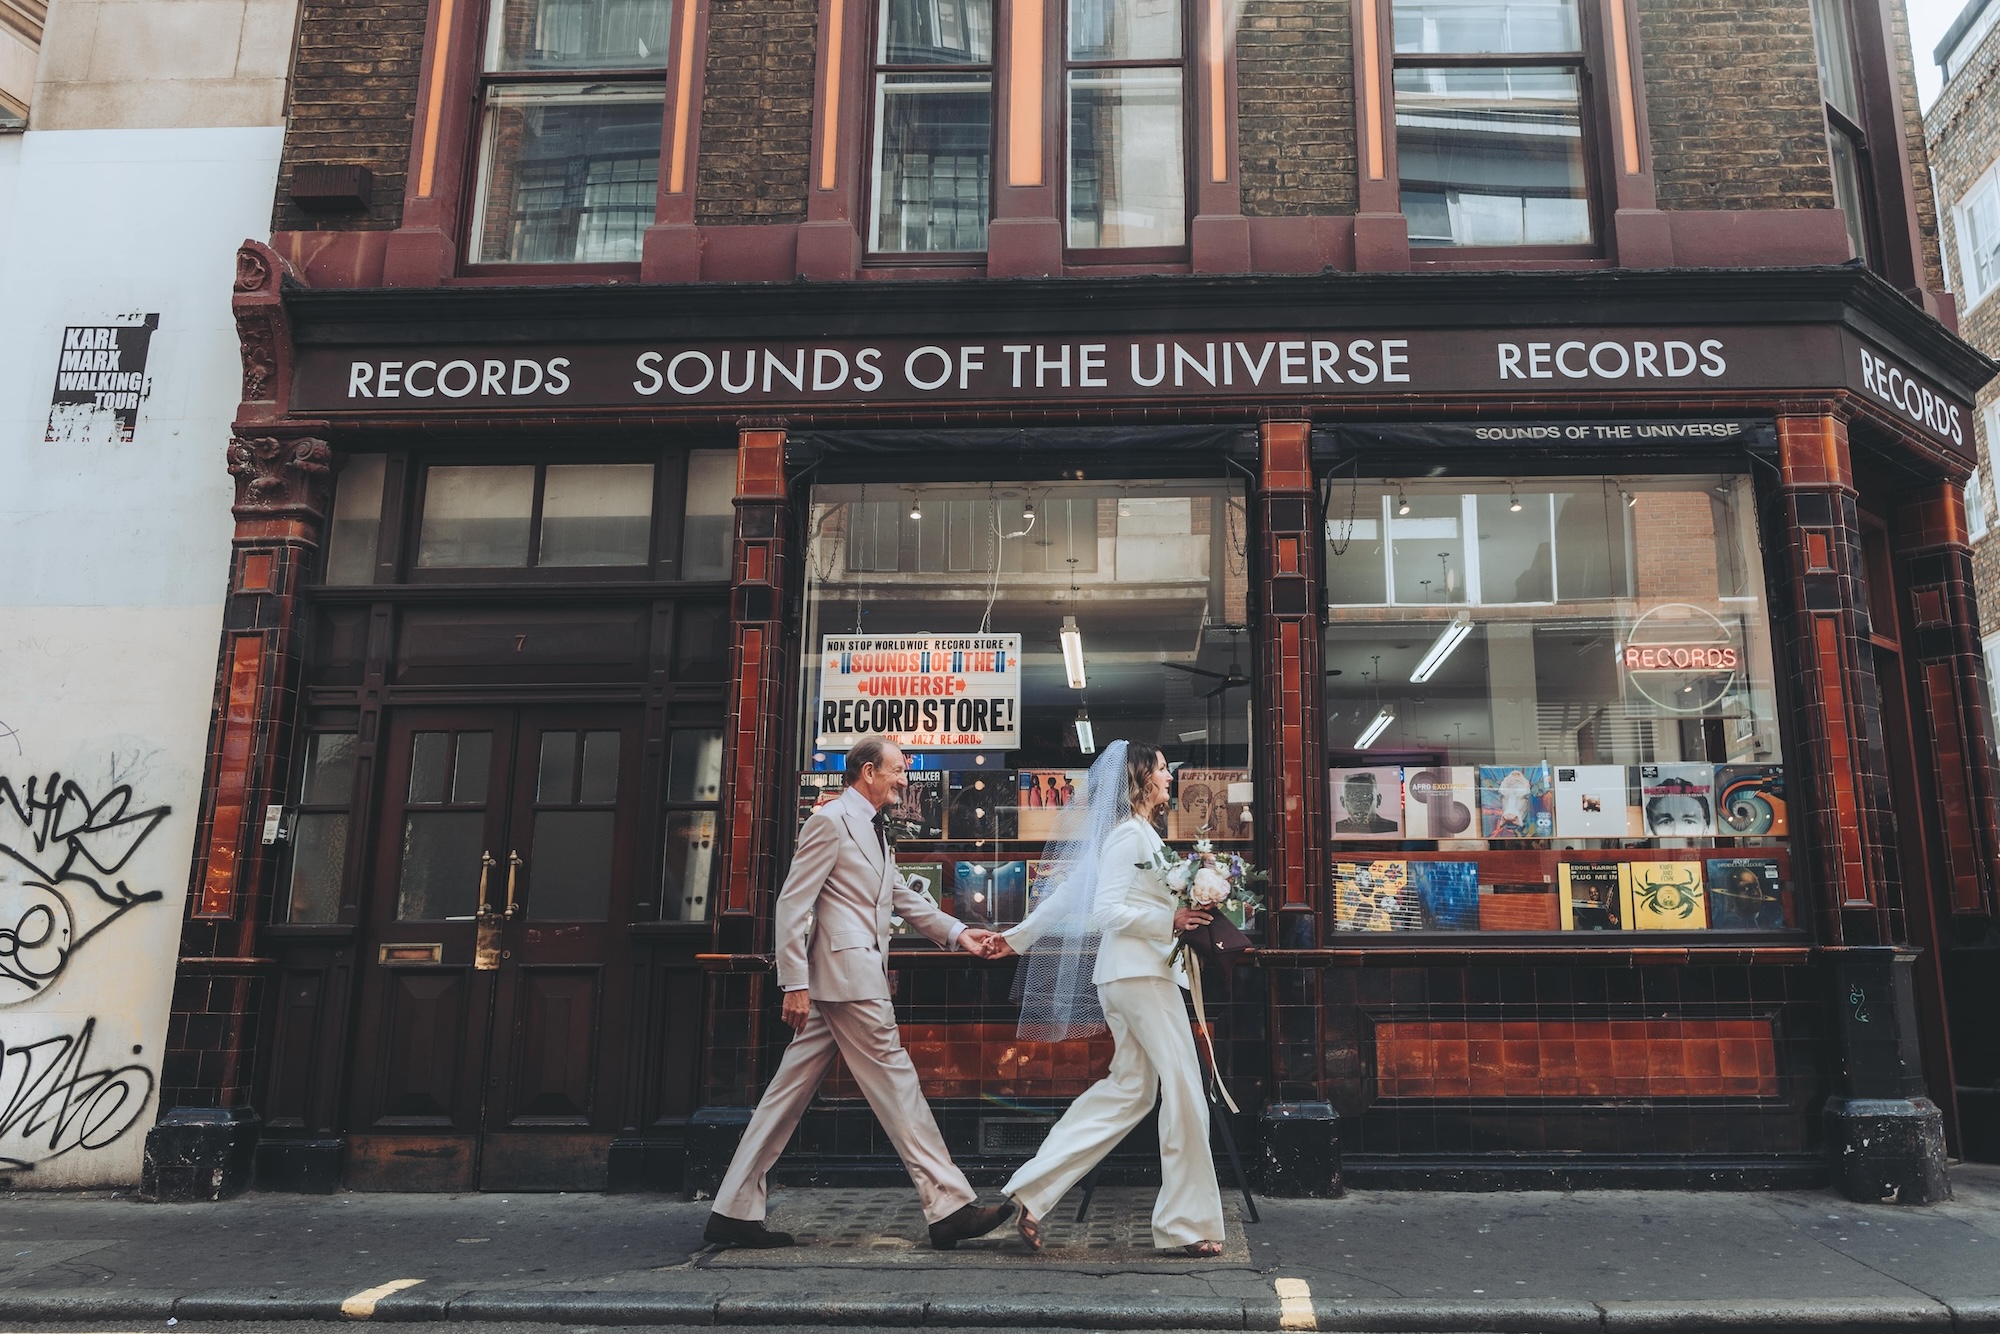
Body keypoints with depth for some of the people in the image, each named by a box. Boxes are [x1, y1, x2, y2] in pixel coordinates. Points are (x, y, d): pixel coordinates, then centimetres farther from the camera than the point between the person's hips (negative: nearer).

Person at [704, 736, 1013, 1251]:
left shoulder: (874, 832, 22)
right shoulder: (830, 821, -8)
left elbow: (903, 897, 26)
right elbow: (793, 903, -13)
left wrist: (957, 932, 15)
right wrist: (795, 983, -17)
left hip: (859, 974, 10)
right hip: (846, 976, -10)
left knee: (790, 1090, 9)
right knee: (894, 1081, -6)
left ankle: (734, 1212, 13)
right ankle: (949, 1207, 0)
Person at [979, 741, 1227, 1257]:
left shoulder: (1141, 835, 20)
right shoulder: (1128, 834, -10)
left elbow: (1069, 893, 20)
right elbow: (1106, 911, -18)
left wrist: (1018, 938, 24)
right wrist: (1170, 920, -18)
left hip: (1140, 973, 10)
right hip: (1138, 973, -10)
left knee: (1128, 1089, 9)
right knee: (1184, 1092, -5)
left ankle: (1034, 1190, 10)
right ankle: (1189, 1221, 4)